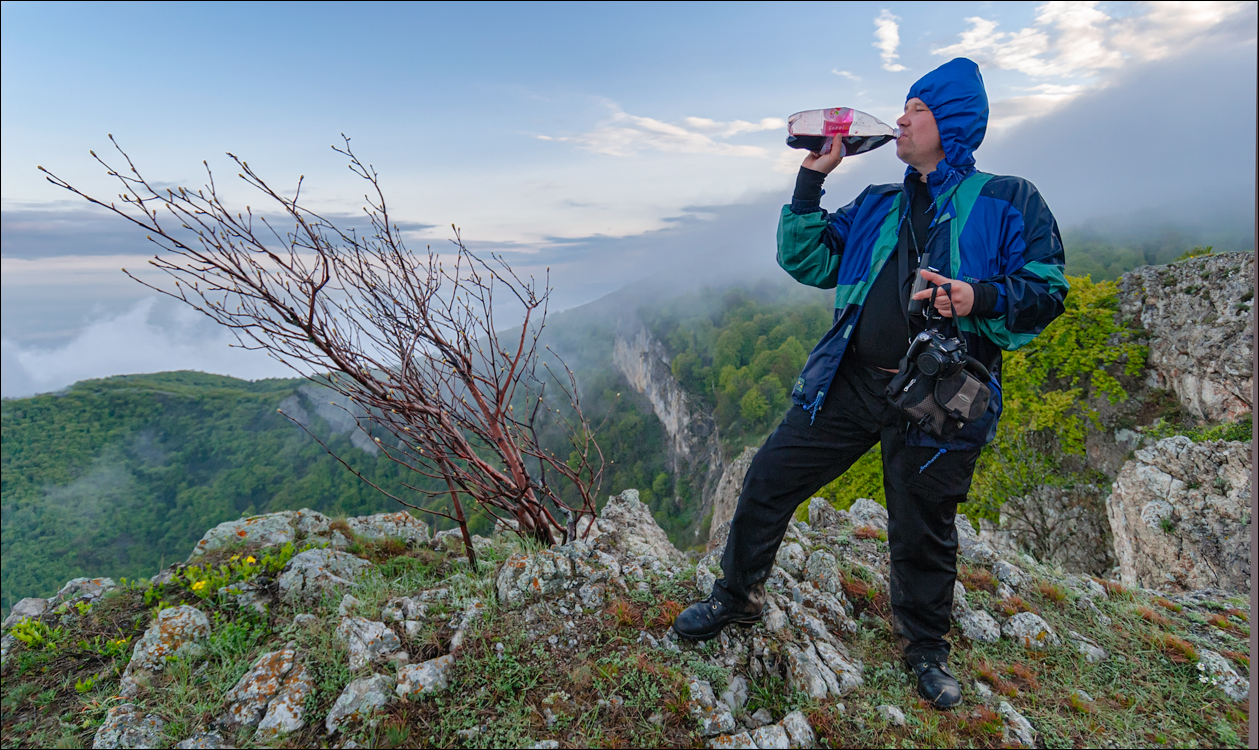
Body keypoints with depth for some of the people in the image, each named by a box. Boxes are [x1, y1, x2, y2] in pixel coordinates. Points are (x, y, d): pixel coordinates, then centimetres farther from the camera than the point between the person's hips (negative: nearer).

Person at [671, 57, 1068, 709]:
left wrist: (981, 298, -19)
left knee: (923, 534, 11)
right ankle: (737, 597, 25)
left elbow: (1045, 290, 0)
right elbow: (806, 261, 11)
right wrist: (812, 178, 6)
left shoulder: (1009, 202, 5)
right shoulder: (876, 206, 16)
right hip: (851, 383, 4)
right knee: (768, 479, 1)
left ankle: (925, 647, 39)